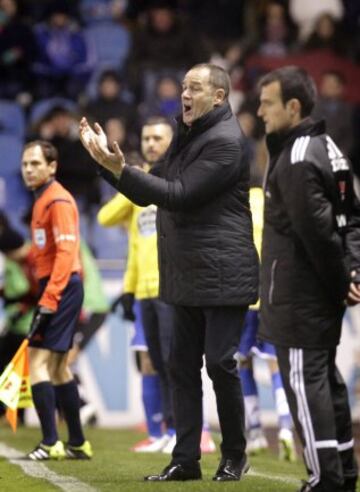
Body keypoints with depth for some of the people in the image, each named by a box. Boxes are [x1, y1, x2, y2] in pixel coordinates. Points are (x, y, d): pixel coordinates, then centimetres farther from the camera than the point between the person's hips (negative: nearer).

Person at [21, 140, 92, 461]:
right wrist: (47, 297, 15)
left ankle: (51, 443, -16)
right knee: (58, 368, 15)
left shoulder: (58, 201, -12)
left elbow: (66, 252, -20)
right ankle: (78, 444, 21)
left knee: (39, 361, -13)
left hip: (61, 289, -10)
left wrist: (48, 301, -24)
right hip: (58, 289, 10)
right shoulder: (43, 200, 16)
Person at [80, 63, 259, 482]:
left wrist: (119, 170, -23)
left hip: (222, 274, -9)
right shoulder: (186, 137, 17)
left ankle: (234, 456, 8)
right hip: (187, 275, 9)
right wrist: (107, 161, 4)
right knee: (183, 367, 7)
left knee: (220, 363, -5)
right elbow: (147, 194, 16)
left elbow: (179, 195, -21)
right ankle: (186, 459, 11)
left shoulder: (225, 142, -14)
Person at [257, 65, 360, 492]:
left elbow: (317, 229, -21)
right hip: (322, 295, 10)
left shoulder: (296, 160, -18)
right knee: (325, 377, 15)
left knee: (305, 381, -7)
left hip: (299, 296, -10)